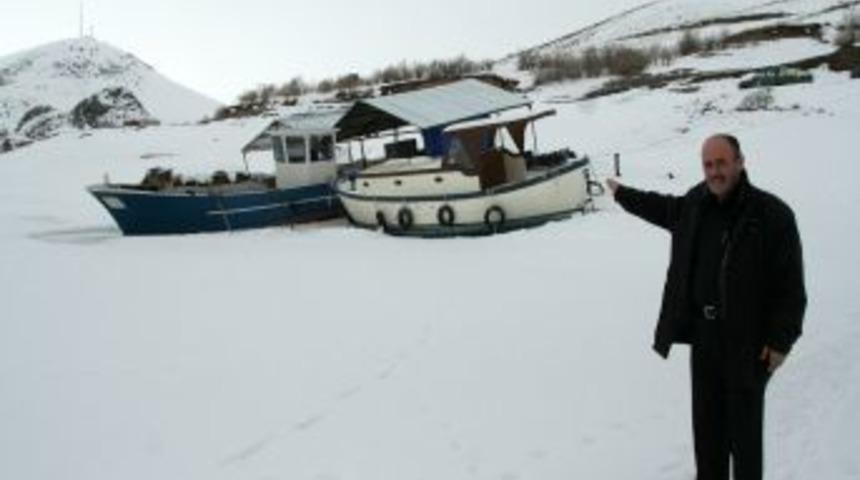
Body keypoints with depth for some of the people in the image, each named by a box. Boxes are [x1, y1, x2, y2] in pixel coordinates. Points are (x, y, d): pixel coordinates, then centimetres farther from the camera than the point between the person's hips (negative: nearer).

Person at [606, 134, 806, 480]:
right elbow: (667, 209, 26)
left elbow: (790, 285, -14)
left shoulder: (772, 214, -16)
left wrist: (781, 340, -16)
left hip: (749, 339, -6)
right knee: (706, 419, 17)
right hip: (703, 331, 6)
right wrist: (623, 194, 35)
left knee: (744, 424, 6)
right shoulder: (697, 203, 2)